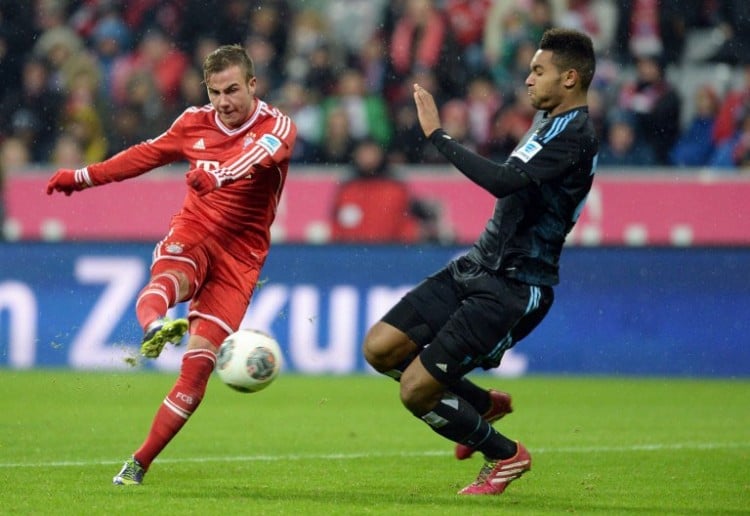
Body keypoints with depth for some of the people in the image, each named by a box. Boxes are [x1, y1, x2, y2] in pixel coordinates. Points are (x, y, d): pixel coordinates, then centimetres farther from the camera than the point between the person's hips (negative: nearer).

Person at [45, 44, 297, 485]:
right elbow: (148, 154, 24)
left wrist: (218, 174, -52)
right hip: (192, 235, 2)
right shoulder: (195, 122, 7)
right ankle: (155, 327, -72)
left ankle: (140, 464, -5)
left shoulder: (277, 126, -7)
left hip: (240, 258, -2)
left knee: (198, 366, -13)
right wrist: (84, 177, 29)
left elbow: (263, 152, -31)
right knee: (168, 279, -38)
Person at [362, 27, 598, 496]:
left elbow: (505, 181, -33)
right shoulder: (548, 121, 12)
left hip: (512, 289, -9)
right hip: (478, 265, 9)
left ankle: (506, 455, 14)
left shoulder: (576, 136, -20)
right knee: (380, 348, 2)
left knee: (416, 391, -10)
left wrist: (438, 135, -29)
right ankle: (483, 404, 21)